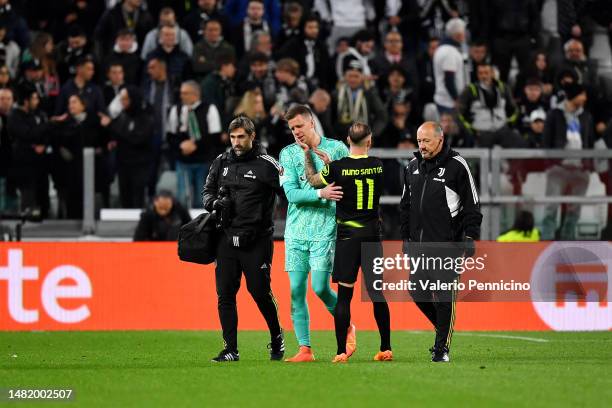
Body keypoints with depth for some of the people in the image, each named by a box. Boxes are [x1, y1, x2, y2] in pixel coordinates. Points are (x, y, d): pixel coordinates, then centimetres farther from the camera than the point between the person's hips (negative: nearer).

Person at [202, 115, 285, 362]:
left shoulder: (266, 165, -5)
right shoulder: (221, 163, 10)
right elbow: (207, 192, 20)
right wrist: (214, 202, -3)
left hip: (256, 240, -5)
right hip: (227, 238, 5)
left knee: (260, 291, -2)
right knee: (225, 294, 0)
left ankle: (277, 338, 22)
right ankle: (231, 350, 5)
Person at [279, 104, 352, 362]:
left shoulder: (336, 149, 3)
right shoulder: (288, 154, 7)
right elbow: (291, 193, -4)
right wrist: (321, 193, -18)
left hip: (325, 230, -3)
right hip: (296, 232, 3)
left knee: (320, 288, -11)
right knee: (296, 290, -2)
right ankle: (305, 349, 4)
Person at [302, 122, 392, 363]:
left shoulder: (338, 168, -10)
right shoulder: (378, 166, -1)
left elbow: (312, 181, 6)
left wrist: (307, 155, 20)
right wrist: (329, 161, 18)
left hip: (347, 236, -2)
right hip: (373, 234, 3)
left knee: (344, 294, 1)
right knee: (377, 293, 9)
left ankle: (342, 352, -1)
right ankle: (386, 349, 9)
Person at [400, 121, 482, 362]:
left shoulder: (456, 166, -4)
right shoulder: (413, 167, 13)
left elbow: (472, 205, -4)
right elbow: (406, 205, 22)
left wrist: (470, 238, -8)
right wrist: (406, 237, 17)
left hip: (447, 244, -6)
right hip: (418, 244, 6)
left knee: (444, 295, -5)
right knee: (418, 293, 4)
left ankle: (442, 347, 3)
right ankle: (444, 328, 27)